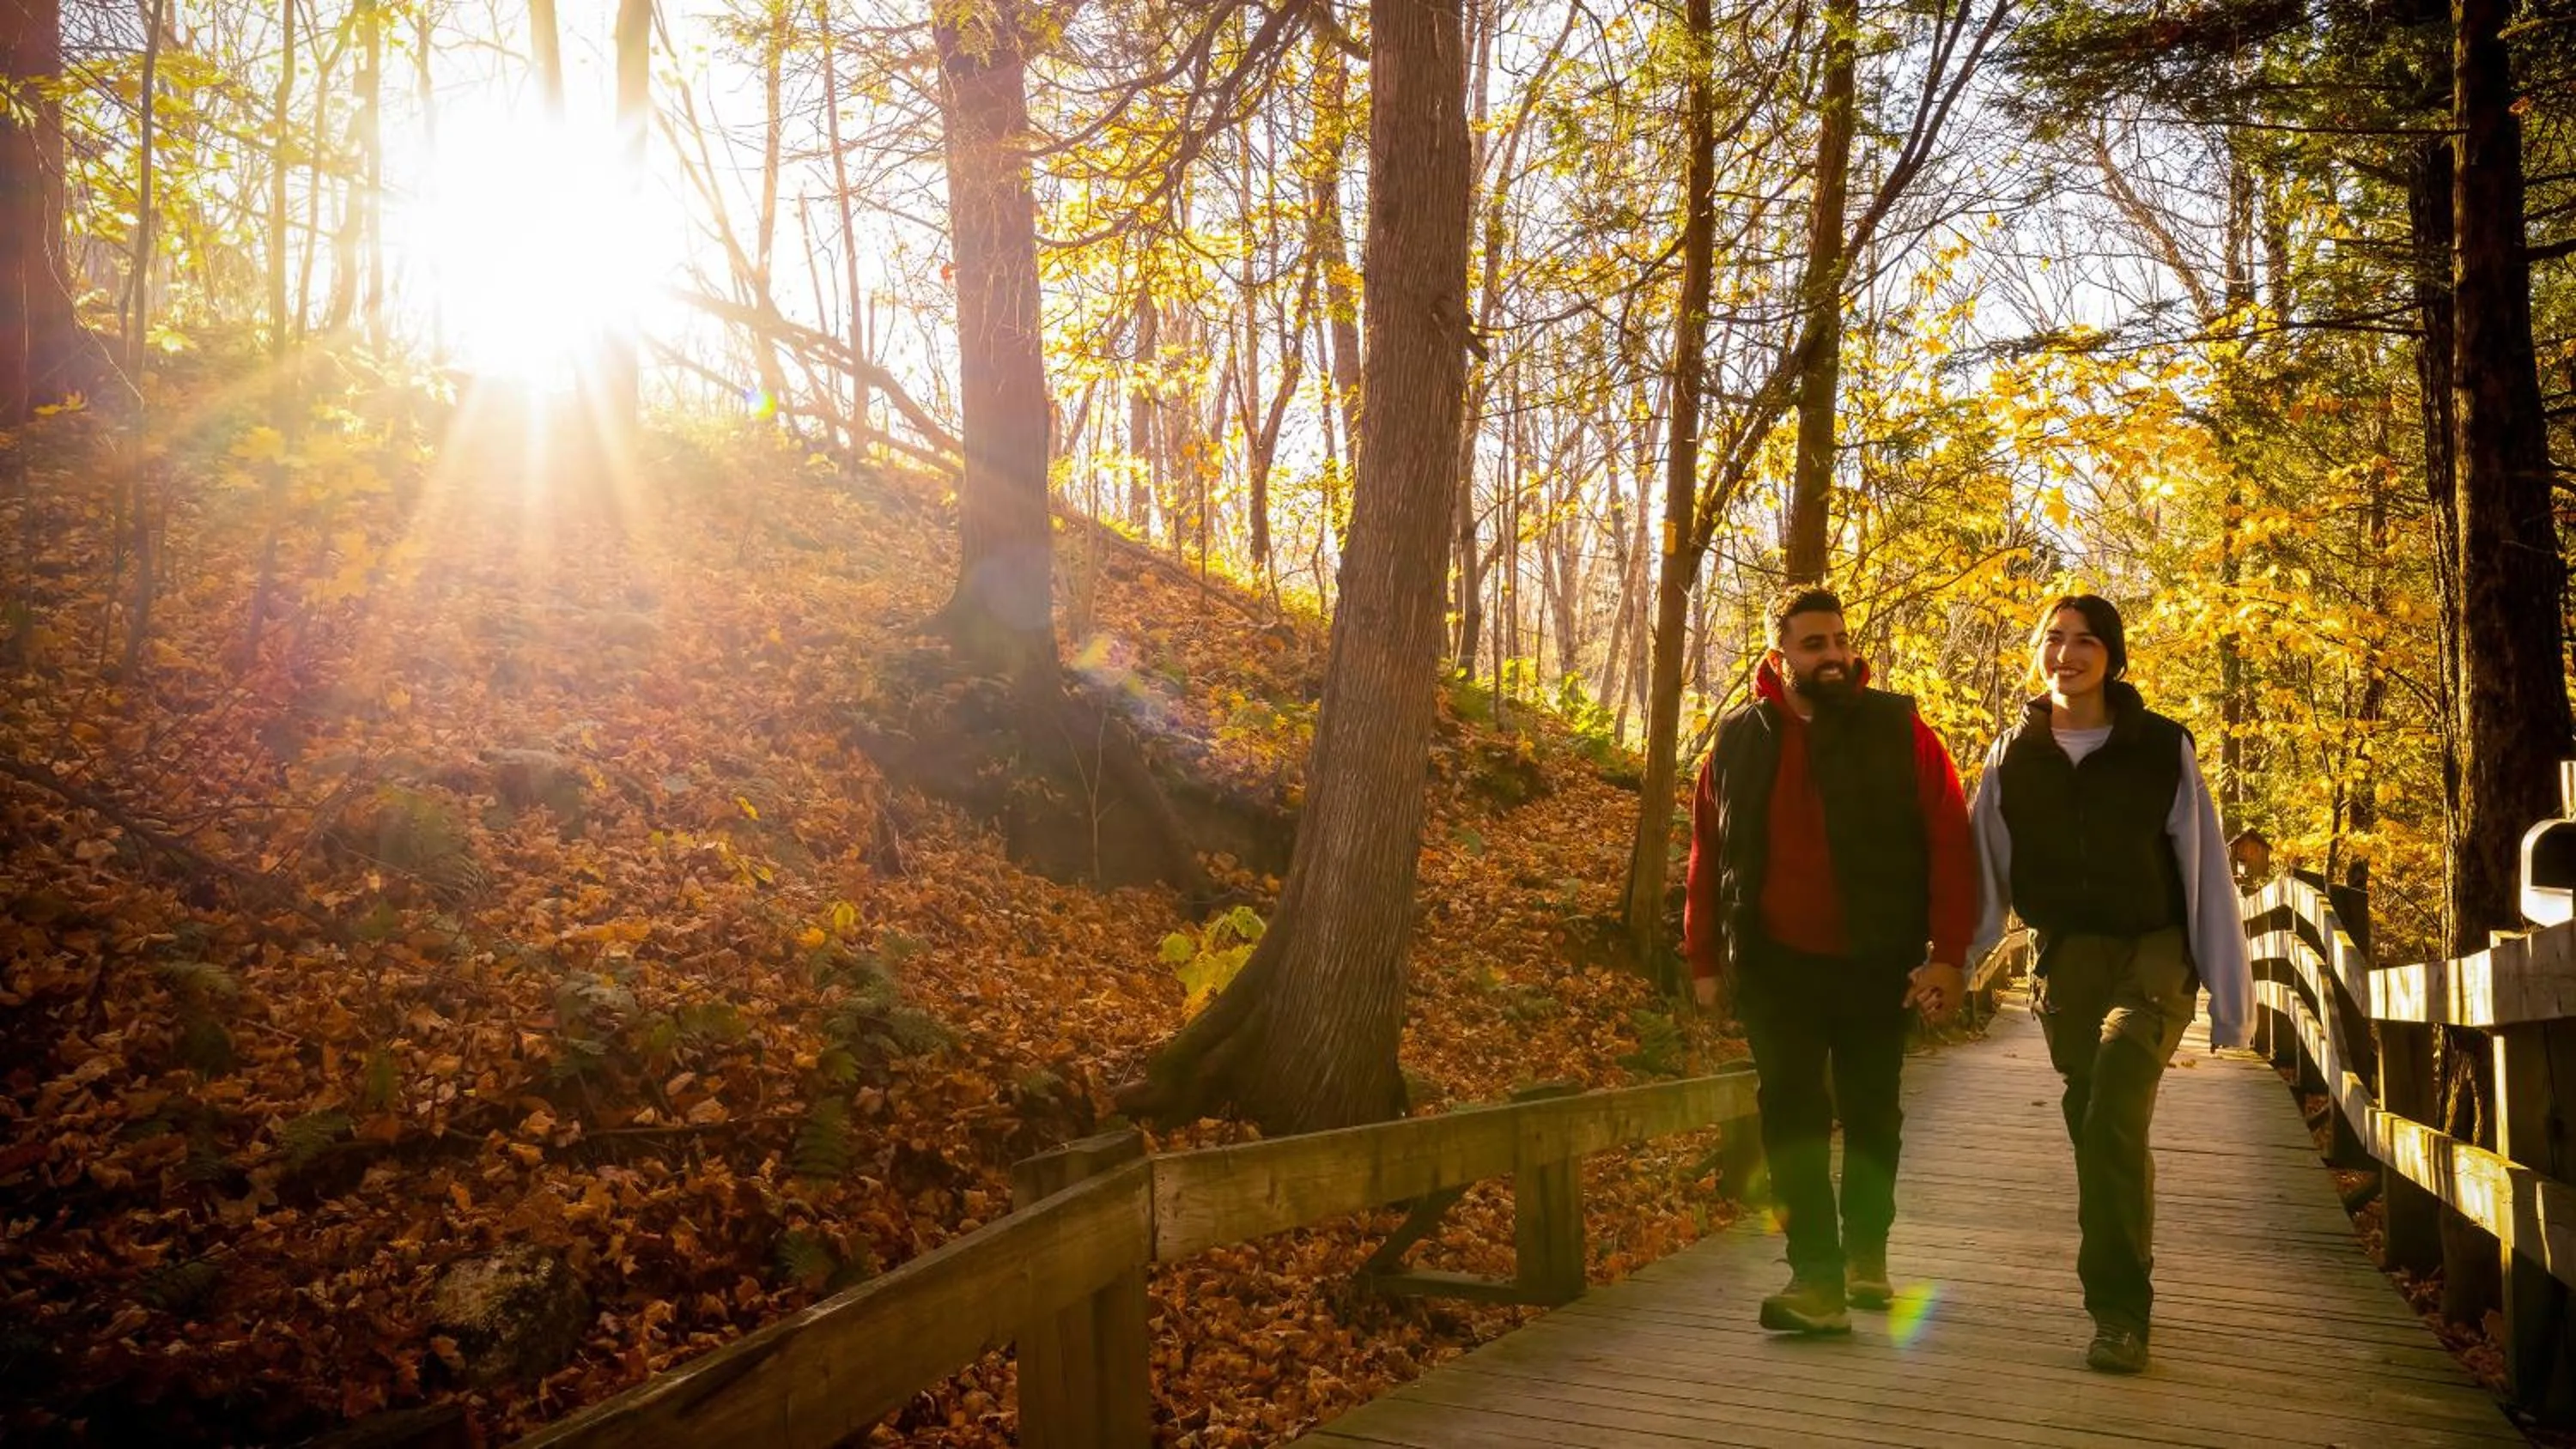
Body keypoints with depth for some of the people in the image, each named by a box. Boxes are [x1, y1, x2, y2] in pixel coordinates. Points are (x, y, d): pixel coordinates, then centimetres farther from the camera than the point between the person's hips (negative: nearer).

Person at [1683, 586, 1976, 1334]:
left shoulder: (1900, 732, -5)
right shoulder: (1739, 741, 3)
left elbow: (1949, 844, -8)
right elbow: (1708, 856, 7)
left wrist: (1948, 953, -13)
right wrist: (1705, 960, 5)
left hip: (1877, 964, -1)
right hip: (1777, 965, 1)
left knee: (1871, 1118, 13)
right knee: (1793, 1119, -2)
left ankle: (1866, 1255, 33)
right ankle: (1817, 1279, 1)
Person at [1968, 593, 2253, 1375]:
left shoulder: (2162, 748, -4)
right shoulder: (2014, 753, 4)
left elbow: (2207, 874, -1)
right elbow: (1983, 870, 6)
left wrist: (2229, 994, -1)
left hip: (2152, 956, -3)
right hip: (2065, 960, 3)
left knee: (2114, 1123, -19)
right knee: (2094, 1131, 8)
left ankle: (2118, 1311, -12)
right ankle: (2119, 1300, 25)